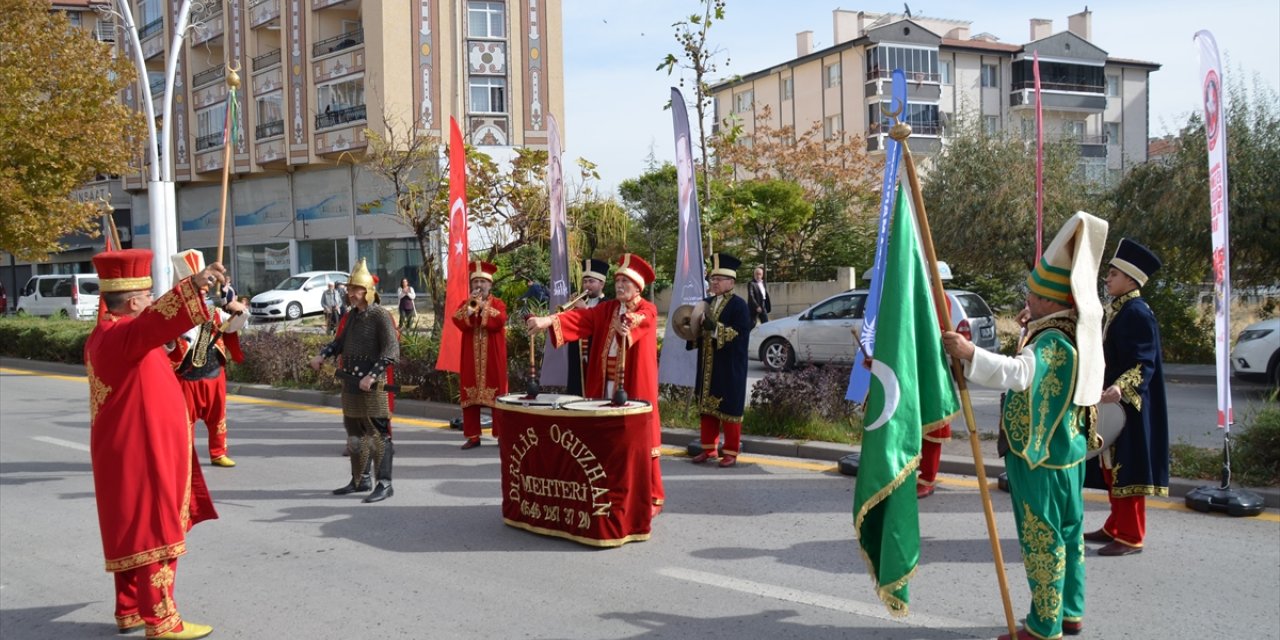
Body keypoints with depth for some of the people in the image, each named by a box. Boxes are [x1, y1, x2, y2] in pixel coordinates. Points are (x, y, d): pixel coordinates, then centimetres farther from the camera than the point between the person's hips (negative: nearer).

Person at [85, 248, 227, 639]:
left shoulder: (108, 335, 13)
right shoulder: (119, 335, -20)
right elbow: (155, 322, -42)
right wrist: (192, 286, -55)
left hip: (136, 452, 10)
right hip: (142, 454, -10)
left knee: (134, 532, 16)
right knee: (154, 532, -5)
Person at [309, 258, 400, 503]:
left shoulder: (381, 316, -12)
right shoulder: (351, 315, 13)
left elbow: (391, 351, -18)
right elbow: (340, 342, 23)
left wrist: (372, 376, -24)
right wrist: (322, 355, 4)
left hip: (371, 385, -9)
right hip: (350, 383, 9)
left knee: (377, 433, -6)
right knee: (354, 433, 16)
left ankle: (385, 484, -2)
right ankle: (360, 480, 27)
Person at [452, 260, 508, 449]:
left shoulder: (498, 303, 3)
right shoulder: (465, 304, 11)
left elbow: (499, 322, -17)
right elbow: (457, 320, -8)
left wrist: (483, 306, -16)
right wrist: (470, 306, -18)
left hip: (492, 359, -3)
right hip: (471, 359, 3)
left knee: (495, 394, -1)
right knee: (469, 395, 1)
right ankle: (473, 436, 7)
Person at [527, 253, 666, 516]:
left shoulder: (648, 310, -3)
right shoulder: (606, 309, 11)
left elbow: (639, 320, -27)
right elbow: (581, 317, -3)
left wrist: (626, 325, -51)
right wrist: (549, 320, -21)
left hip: (635, 387, -5)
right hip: (605, 386, 5)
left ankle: (652, 497, 7)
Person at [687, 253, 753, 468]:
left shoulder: (739, 305, -10)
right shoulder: (707, 303, 12)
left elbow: (740, 335, -19)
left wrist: (716, 328, -27)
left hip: (729, 368, -7)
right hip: (708, 367, 7)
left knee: (729, 408, -1)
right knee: (707, 406, 10)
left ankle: (731, 452, 7)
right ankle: (709, 448, 20)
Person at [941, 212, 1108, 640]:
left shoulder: (1050, 342, -23)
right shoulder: (1076, 334, 8)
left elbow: (1018, 373, -42)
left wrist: (971, 354, -48)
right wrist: (1034, 326, 32)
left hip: (1040, 458, -10)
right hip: (1069, 451, 10)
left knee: (1041, 540, -1)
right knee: (1068, 532, 17)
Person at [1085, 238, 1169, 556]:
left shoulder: (1138, 313, -17)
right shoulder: (1116, 310, 11)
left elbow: (1143, 364, -22)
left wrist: (1120, 389, -37)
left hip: (1129, 406, -10)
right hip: (1112, 402, 10)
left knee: (1127, 467, -4)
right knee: (1112, 467, 15)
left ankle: (1130, 536, 3)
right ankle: (1115, 527, 25)